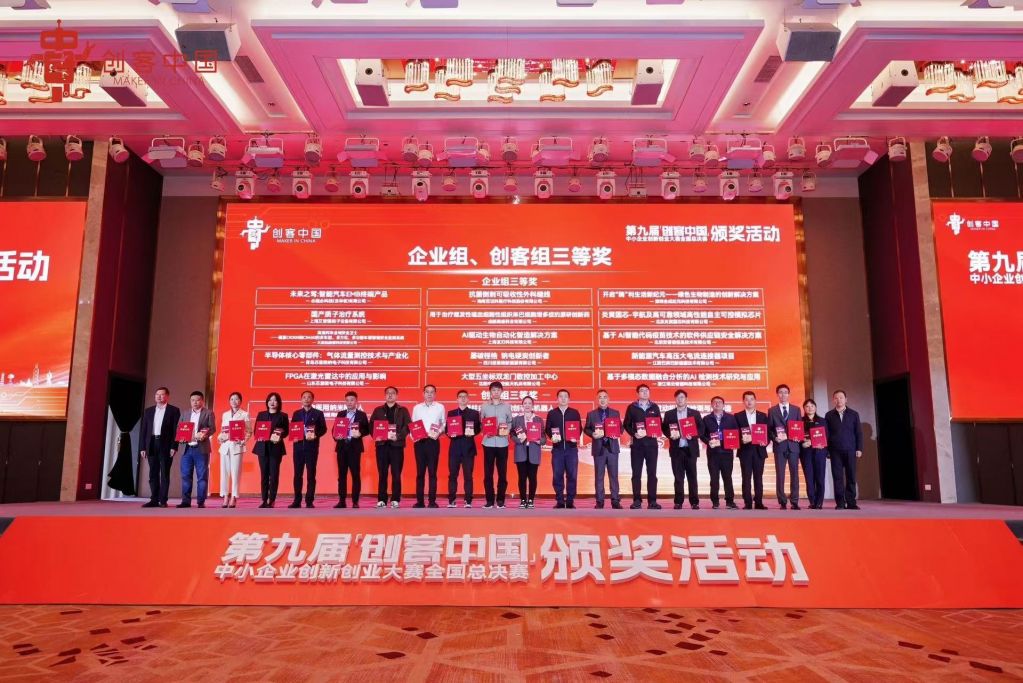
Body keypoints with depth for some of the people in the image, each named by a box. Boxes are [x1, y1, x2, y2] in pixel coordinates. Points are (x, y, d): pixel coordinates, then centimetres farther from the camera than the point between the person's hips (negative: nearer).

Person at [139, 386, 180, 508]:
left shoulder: (174, 410, 2)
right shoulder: (148, 411, 14)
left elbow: (176, 430, -4)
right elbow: (143, 430, 11)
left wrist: (174, 447, -12)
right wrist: (142, 448, 3)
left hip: (166, 446, -4)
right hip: (151, 445, 4)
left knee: (164, 474, -1)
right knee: (153, 474, 6)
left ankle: (163, 500, 1)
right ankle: (154, 500, 10)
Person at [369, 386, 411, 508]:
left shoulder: (403, 410, 9)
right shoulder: (378, 410, 15)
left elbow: (408, 426, -1)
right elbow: (371, 425, 8)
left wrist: (398, 436, -15)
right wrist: (376, 436, -10)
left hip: (397, 445, -1)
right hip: (382, 444, 1)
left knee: (396, 474, -1)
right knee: (382, 474, 2)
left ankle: (395, 500, 4)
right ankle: (381, 499, 8)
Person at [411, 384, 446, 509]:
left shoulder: (440, 407, 7)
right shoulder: (416, 407, 11)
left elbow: (444, 424, 6)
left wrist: (438, 433, -11)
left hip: (433, 441, -1)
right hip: (419, 441, 1)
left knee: (432, 472, -1)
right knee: (420, 472, 3)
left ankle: (432, 501, 2)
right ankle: (419, 501, 6)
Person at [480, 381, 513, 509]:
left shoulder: (506, 407, 8)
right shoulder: (484, 407, 6)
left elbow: (510, 422, 9)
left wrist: (507, 429, -11)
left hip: (502, 443, 0)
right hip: (488, 443, 0)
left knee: (502, 472, 3)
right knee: (488, 473, 2)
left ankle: (500, 500, 11)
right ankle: (489, 500, 9)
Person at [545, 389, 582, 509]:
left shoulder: (575, 412, 9)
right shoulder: (551, 413, 9)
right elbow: (547, 429, 6)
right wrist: (552, 437, -12)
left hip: (572, 448, 0)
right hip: (557, 448, 0)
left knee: (572, 475, 0)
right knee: (558, 475, 0)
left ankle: (570, 501, 7)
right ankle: (559, 501, 7)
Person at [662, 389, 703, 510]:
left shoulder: (695, 413, 7)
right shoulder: (669, 414, 9)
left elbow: (701, 429, 3)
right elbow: (664, 429, 8)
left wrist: (693, 435, -15)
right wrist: (670, 435, -12)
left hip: (690, 449, 0)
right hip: (676, 449, 1)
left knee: (692, 476, 1)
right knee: (678, 477, 2)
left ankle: (694, 502, 6)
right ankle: (678, 502, 7)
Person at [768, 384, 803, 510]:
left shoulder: (796, 409, 11)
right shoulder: (772, 410, 7)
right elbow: (769, 429, 5)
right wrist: (775, 438, -11)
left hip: (793, 445, 1)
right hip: (779, 446, -1)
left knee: (794, 474, 1)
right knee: (780, 475, -1)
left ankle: (795, 502, 7)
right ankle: (782, 503, 3)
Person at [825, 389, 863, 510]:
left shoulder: (853, 414, 9)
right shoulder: (829, 415, 8)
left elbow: (859, 432, 6)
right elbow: (826, 434, 6)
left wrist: (859, 449, -2)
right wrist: (827, 450, 0)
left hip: (850, 450, 0)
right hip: (835, 451, 0)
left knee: (851, 477, 0)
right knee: (837, 477, -1)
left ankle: (851, 502, 5)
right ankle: (840, 503, 1)